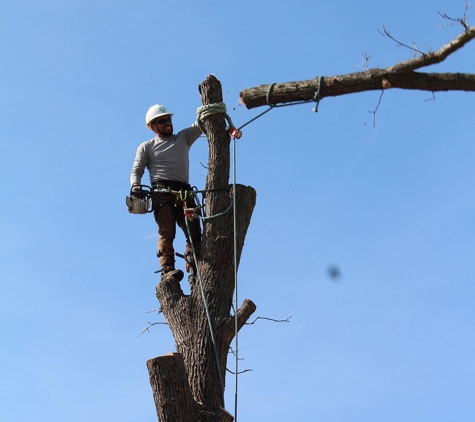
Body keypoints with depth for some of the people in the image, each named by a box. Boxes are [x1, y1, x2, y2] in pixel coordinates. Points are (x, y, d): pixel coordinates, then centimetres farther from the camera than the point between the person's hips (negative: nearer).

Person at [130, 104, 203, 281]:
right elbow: (136, 170, 10)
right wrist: (135, 185, -11)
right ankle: (167, 270, -29)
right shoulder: (146, 147, 20)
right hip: (162, 192, -3)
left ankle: (195, 271, -10)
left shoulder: (184, 137, 27)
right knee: (167, 232, -20)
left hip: (184, 192, 3)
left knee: (194, 233, -10)